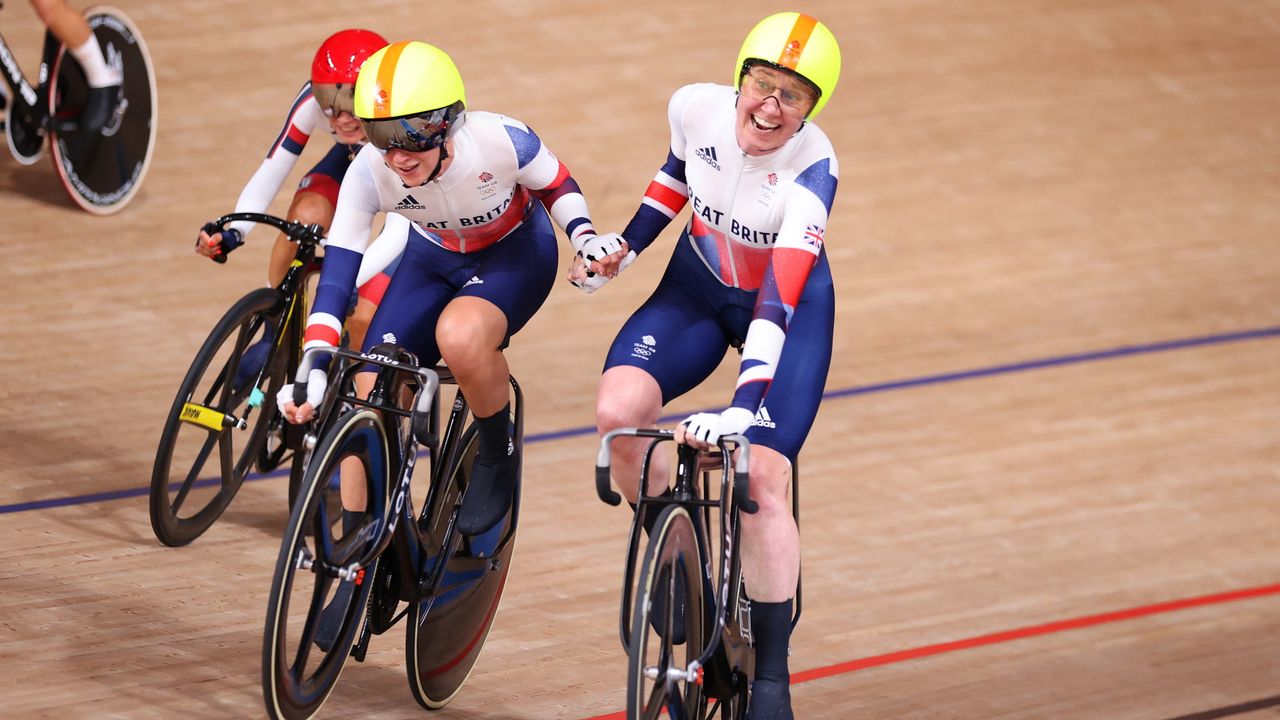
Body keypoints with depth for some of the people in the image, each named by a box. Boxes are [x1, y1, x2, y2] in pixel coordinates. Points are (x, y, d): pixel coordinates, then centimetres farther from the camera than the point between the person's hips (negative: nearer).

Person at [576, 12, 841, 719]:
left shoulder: (811, 168, -31)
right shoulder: (698, 108, -20)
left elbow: (779, 301, -38)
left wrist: (744, 406, -48)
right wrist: (624, 245, -1)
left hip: (789, 307, -4)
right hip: (698, 288, 4)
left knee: (762, 482, -17)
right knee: (618, 412, -23)